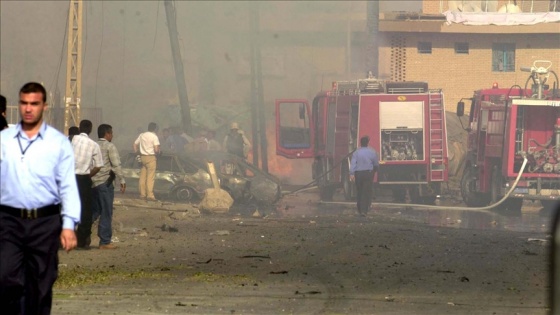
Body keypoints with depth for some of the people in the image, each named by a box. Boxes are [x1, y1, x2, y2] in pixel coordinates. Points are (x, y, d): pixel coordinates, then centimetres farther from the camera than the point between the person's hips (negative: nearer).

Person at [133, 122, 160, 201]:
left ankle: (142, 194, 12)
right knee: (150, 177, -5)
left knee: (143, 176, 9)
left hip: (142, 156, 6)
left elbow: (134, 145, 12)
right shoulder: (154, 136, -9)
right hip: (151, 157, -6)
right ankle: (150, 195, -8)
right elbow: (156, 149, -17)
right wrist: (157, 153, 3)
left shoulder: (142, 135, 9)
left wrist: (137, 152, 18)